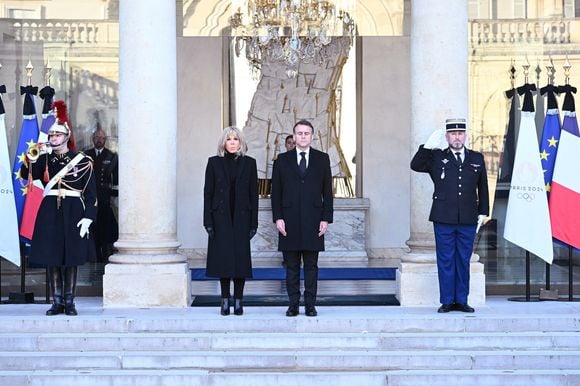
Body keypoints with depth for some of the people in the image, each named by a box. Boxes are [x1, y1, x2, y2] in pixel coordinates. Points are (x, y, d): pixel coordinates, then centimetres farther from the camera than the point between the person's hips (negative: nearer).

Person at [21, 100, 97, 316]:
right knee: (52, 258, 3)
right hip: (50, 213, 2)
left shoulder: (82, 161, -1)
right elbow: (26, 175, -5)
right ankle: (57, 302, 11)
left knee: (72, 258, 3)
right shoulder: (44, 159, 8)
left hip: (73, 213, -2)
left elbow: (91, 193, -2)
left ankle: (69, 302, 11)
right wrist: (31, 160, -24)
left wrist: (88, 218, -10)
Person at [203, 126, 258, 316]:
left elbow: (253, 194, 4)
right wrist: (208, 221, -4)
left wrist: (254, 222, -1)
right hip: (221, 218, 0)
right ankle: (225, 301, 9)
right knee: (223, 257, 1)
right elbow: (208, 192, 3)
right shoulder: (214, 162, 4)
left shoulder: (249, 163, 5)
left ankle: (238, 301, 7)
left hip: (241, 217, 0)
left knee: (241, 257, 0)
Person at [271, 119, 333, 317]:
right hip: (290, 221, 0)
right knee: (292, 266, 4)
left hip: (313, 221, 0)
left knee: (311, 265, 3)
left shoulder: (322, 159, 8)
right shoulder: (282, 160, 8)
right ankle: (293, 304, 9)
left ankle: (310, 304, 8)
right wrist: (278, 218, -4)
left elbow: (327, 191, 5)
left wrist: (326, 218, -2)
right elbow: (276, 191, 5)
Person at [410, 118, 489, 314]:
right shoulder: (436, 157, 7)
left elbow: (482, 188, 15)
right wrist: (428, 145, -11)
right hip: (443, 219, -2)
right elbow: (415, 165, -4)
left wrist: (483, 212, 10)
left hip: (468, 220, 2)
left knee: (463, 260, 6)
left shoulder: (477, 159, 12)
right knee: (445, 261, 1)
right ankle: (447, 301, 8)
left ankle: (461, 301, 14)